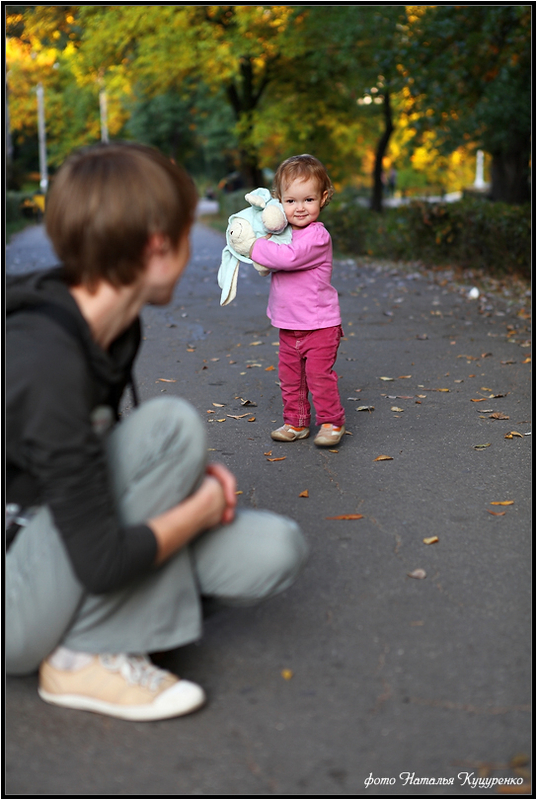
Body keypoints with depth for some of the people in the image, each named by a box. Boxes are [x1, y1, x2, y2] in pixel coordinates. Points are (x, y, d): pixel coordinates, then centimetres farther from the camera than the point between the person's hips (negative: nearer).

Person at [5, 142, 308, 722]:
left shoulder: (109, 325, -2)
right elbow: (102, 561, -29)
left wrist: (182, 476, -3)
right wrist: (201, 507, -12)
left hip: (54, 549, 8)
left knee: (273, 550, -7)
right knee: (170, 426, -25)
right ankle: (87, 657, -13)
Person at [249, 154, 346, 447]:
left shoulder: (317, 235, -18)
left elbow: (288, 257, -33)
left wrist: (255, 246, -22)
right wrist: (262, 241, 0)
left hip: (319, 326, -7)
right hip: (288, 326, 8)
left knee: (319, 375, -4)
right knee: (290, 377, 12)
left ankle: (331, 421, 12)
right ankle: (296, 422, 24)